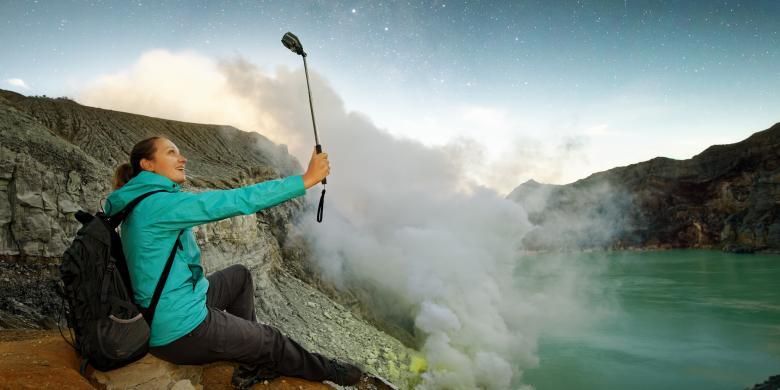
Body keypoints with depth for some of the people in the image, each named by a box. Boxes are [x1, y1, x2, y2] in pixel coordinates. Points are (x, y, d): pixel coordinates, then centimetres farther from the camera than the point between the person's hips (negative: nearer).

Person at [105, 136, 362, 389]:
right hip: (181, 332, -10)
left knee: (240, 275, 24)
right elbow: (236, 201, -28)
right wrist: (306, 180, -24)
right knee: (270, 340, 8)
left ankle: (250, 365, 26)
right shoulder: (159, 203, -23)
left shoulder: (143, 204, 7)